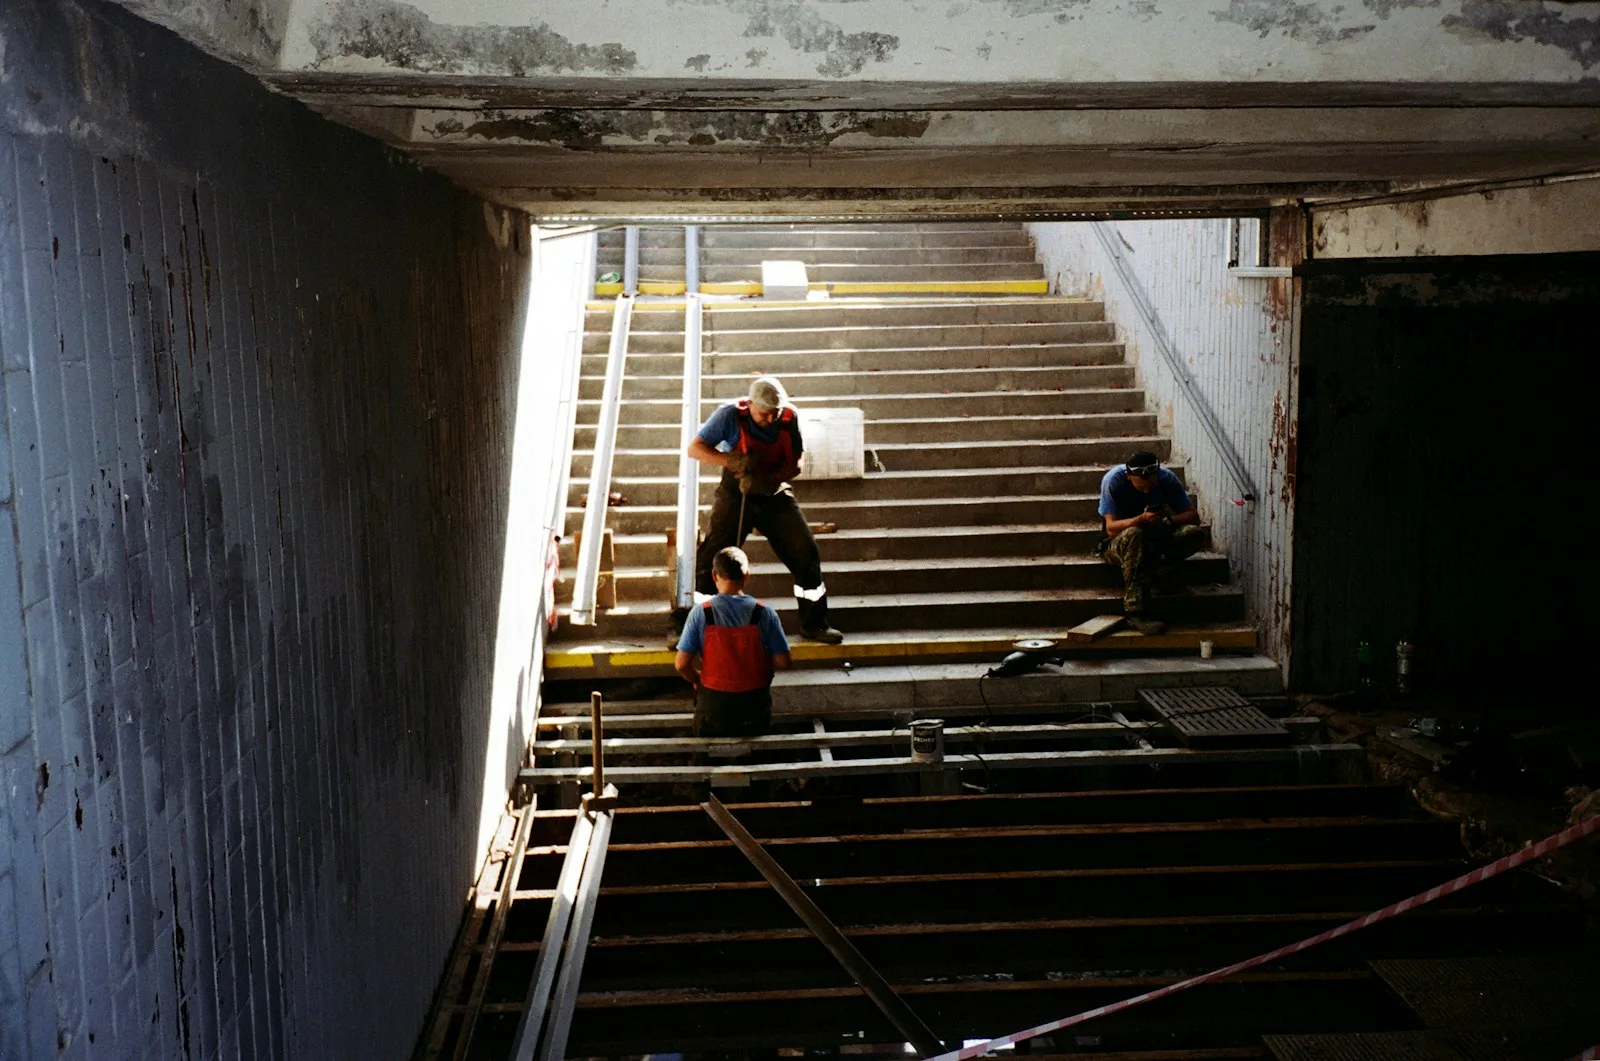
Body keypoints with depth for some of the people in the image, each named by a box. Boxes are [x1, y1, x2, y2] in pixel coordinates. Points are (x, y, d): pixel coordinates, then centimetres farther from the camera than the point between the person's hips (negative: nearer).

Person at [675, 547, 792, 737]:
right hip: (754, 705, 1)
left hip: (713, 703, 0)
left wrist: (697, 679, 8)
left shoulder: (701, 613, -13)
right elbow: (783, 662, -8)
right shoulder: (763, 613, -11)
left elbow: (681, 664, -13)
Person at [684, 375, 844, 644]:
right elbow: (695, 448, -15)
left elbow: (796, 463, -5)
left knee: (806, 553, -3)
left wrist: (771, 479, -25)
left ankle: (814, 624, 12)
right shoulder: (730, 415, -18)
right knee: (712, 556, -9)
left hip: (775, 494, 2)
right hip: (735, 495, -2)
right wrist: (732, 461, -29)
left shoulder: (789, 418, -10)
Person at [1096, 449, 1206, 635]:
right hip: (1118, 543, -3)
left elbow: (1193, 516, -10)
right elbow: (1111, 528, -25)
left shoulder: (1166, 478, -11)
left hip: (1156, 538, 3)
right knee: (1133, 535, -41)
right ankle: (1137, 614, -43)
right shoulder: (1113, 481, -21)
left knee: (1195, 535, -23)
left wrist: (1169, 520, -31)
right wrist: (1142, 519, -43)